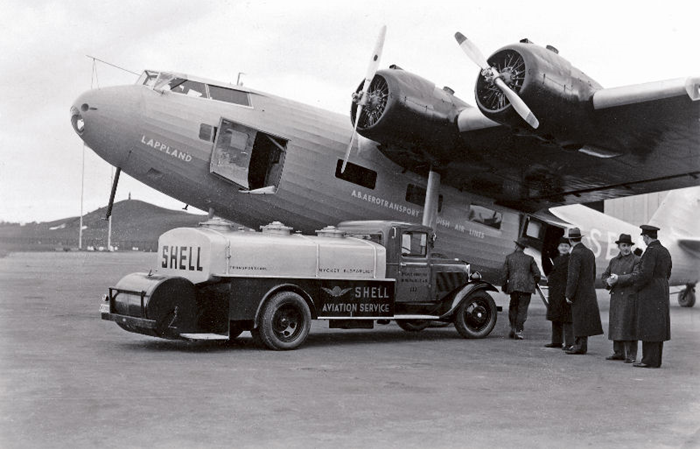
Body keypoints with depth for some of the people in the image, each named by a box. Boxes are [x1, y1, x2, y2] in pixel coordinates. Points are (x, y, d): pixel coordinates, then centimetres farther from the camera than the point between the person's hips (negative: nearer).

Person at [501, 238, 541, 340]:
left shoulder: (509, 257, 4)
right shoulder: (529, 259, 4)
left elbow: (504, 274, 3)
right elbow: (537, 274, 4)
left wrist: (504, 287, 15)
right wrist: (533, 284, 19)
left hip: (513, 286, 1)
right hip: (526, 287, -1)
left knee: (513, 307, 18)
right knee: (522, 309, 2)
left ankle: (513, 329, 14)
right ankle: (518, 331, -2)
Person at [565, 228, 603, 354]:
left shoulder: (575, 254, -16)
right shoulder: (590, 252, 9)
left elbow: (573, 276, -21)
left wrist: (569, 295, -17)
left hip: (579, 293, -8)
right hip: (589, 292, 8)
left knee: (579, 319, -3)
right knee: (585, 319, 12)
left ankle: (581, 346, 1)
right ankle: (578, 344, 18)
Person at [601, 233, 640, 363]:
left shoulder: (636, 260, -2)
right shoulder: (614, 261, 14)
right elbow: (604, 275, 12)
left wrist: (618, 278, -22)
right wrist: (608, 281, -11)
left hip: (630, 297, -5)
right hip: (616, 297, 5)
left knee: (629, 325, -6)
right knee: (616, 325, 7)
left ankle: (631, 355, -2)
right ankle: (618, 352, 16)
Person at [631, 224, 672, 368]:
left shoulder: (651, 251, -16)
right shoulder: (665, 251, 13)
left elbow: (645, 274, -24)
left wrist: (636, 284, -4)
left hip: (650, 294, -9)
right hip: (662, 292, 9)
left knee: (649, 327, -7)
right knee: (658, 327, 10)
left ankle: (650, 360, -6)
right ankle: (656, 359, 13)